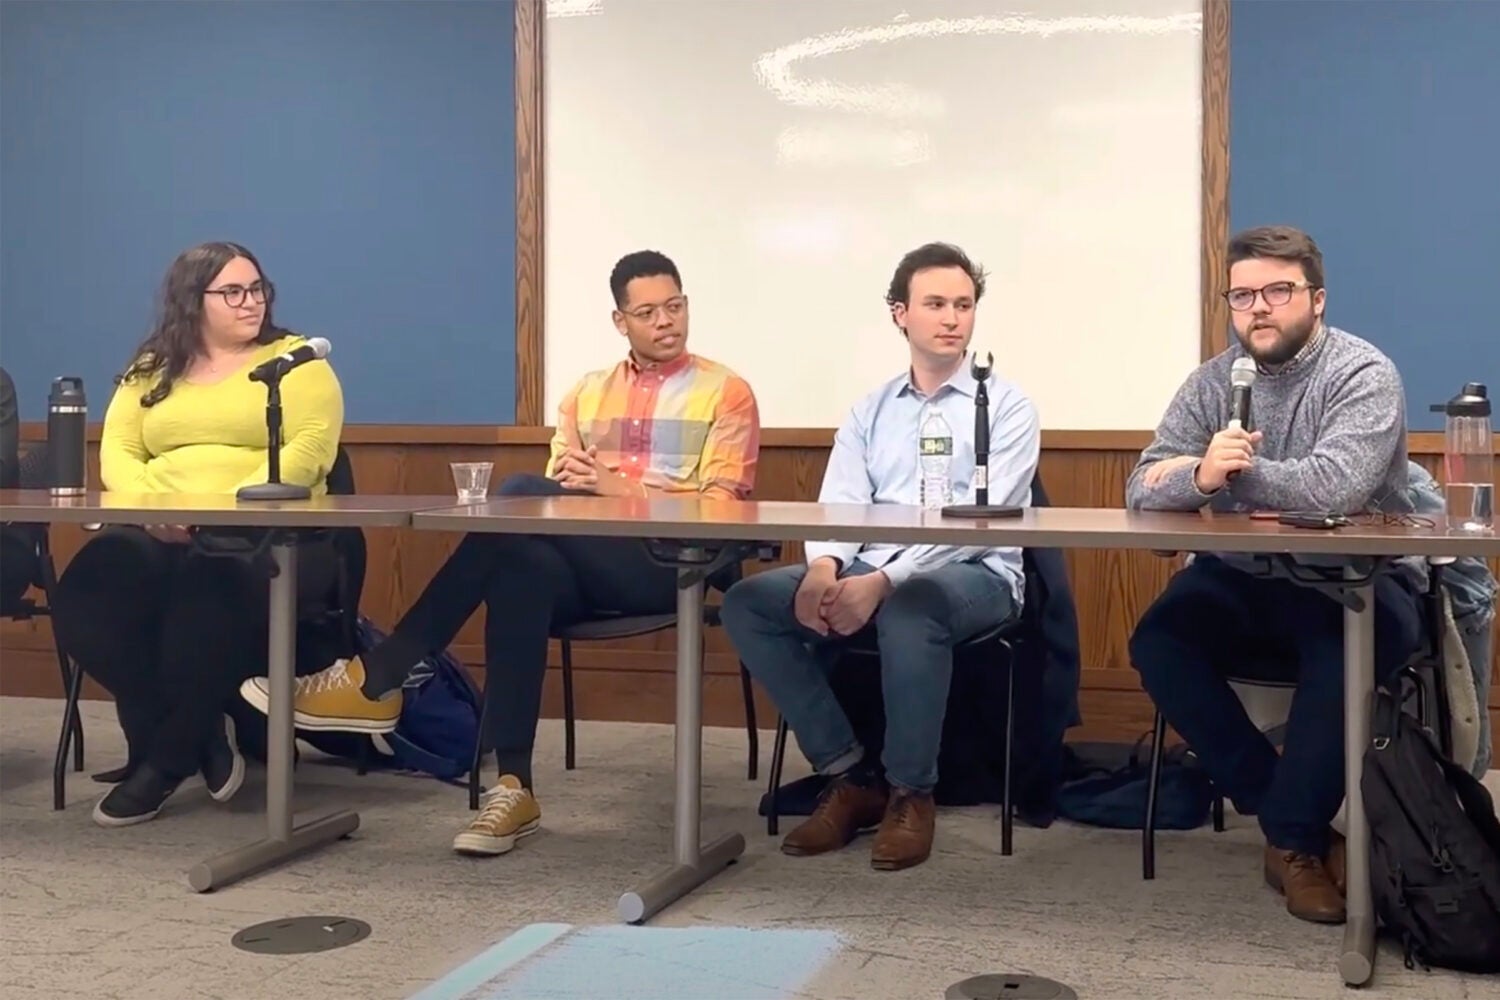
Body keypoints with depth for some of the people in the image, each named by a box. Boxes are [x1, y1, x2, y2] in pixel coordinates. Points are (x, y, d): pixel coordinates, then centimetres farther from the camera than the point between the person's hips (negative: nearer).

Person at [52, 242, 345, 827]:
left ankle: (164, 759, -15)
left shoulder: (297, 360, 9)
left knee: (209, 587, -37)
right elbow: (117, 453, 9)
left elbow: (309, 450, -6)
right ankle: (197, 735, -10)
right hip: (159, 535, 4)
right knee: (91, 588, -28)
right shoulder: (150, 370, 20)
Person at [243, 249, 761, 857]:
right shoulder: (587, 394, 23)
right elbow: (559, 496, 15)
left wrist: (622, 490, -13)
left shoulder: (726, 393, 9)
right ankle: (514, 786, -34)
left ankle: (378, 678, -26)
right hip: (584, 565, 4)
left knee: (521, 496, -28)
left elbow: (723, 507, -3)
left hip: (669, 565, -4)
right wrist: (573, 486, -10)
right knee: (518, 565, -34)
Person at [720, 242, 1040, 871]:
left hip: (973, 573, -5)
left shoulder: (1005, 405, 3)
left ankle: (911, 792, -17)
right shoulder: (869, 412, 18)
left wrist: (884, 581, -23)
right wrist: (824, 568, -18)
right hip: (868, 567, 5)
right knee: (747, 603, -16)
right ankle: (850, 776, -9)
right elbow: (840, 504, 8)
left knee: (909, 607, -39)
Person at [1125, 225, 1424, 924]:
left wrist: (1229, 472, -18)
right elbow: (1142, 491, -5)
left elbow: (1335, 486, -28)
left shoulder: (1363, 374, -10)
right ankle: (1296, 814, -9)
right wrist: (1201, 476, -28)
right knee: (1157, 643, -20)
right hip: (1243, 582, 5)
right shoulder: (1212, 382, 4)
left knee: (1344, 650, -35)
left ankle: (1293, 836, -13)